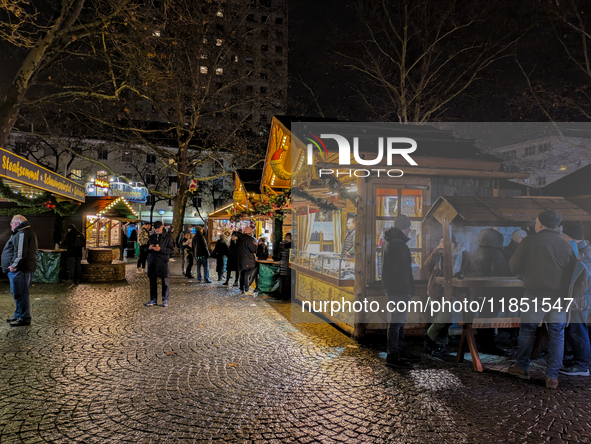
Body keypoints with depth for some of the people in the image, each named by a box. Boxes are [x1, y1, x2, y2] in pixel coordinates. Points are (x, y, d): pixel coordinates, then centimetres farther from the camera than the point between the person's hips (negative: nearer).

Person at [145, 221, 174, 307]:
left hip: (163, 262, -4)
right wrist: (149, 248, -3)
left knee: (165, 281, 0)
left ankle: (165, 300, 10)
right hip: (152, 262, 4)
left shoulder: (168, 237, 0)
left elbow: (171, 250, -6)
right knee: (152, 281, 8)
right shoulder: (151, 237, 15)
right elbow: (146, 249, 21)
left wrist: (161, 249, -19)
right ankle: (153, 299, 17)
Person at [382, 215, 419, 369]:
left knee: (399, 320, 19)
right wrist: (408, 289, -18)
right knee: (396, 321, -6)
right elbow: (402, 269, -22)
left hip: (391, 287, 11)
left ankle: (401, 350, 31)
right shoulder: (398, 243, -17)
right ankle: (392, 356, 0)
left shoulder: (388, 241, 16)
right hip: (399, 289, -11)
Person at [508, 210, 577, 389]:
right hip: (560, 294, 3)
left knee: (527, 330, 11)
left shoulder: (529, 241, -3)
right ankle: (552, 377, 10)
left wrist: (524, 277, 17)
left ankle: (522, 368, 20)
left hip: (535, 293, -2)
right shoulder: (567, 244, 6)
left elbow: (514, 266, -3)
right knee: (557, 335, 9)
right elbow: (573, 270, 10)